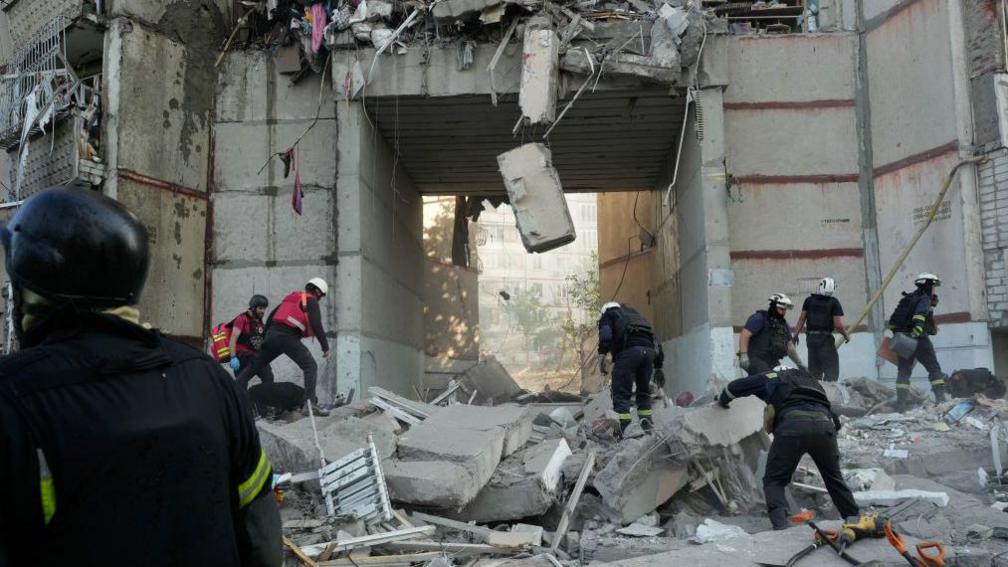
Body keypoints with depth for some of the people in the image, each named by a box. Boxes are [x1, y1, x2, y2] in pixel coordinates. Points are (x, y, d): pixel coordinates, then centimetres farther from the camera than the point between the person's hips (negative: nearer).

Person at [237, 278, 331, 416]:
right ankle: (309, 402, -23)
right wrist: (325, 346, -7)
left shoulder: (291, 297, 26)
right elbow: (316, 325, -10)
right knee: (310, 367, -7)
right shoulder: (311, 301, 3)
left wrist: (266, 336, 35)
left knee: (254, 366, 20)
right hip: (288, 337, -7)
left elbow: (271, 316, 28)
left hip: (272, 334, 7)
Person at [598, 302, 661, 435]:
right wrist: (658, 366, 30)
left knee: (621, 394, -4)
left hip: (628, 350, -5)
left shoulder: (608, 315, 21)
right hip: (648, 349, 5)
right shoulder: (635, 313, 38)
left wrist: (602, 356, -8)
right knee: (644, 391, 20)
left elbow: (605, 336, -3)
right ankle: (647, 426, 16)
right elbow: (655, 340, 31)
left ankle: (622, 430, -12)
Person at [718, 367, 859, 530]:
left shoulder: (772, 377, 29)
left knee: (774, 480, 7)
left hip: (793, 424, -4)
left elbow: (734, 387, 34)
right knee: (834, 478, 25)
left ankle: (780, 524, -11)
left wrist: (722, 402, 52)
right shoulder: (811, 380, 40)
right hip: (824, 424, 4)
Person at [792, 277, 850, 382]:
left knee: (814, 370, 14)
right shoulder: (834, 302, -7)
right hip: (825, 338, -4)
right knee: (831, 370, 0)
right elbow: (838, 325, -11)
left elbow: (802, 319, 6)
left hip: (811, 338, 5)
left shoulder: (809, 300, 5)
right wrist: (846, 336, 6)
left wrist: (796, 335, 15)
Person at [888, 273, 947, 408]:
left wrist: (896, 333, 21)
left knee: (903, 371, 7)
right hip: (918, 340, -7)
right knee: (934, 368, 2)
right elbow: (919, 315, -23)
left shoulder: (907, 299, 20)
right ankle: (940, 398, -5)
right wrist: (916, 332, -30)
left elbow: (892, 321, 18)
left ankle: (901, 402, 1)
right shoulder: (924, 299, -3)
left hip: (903, 340, 7)